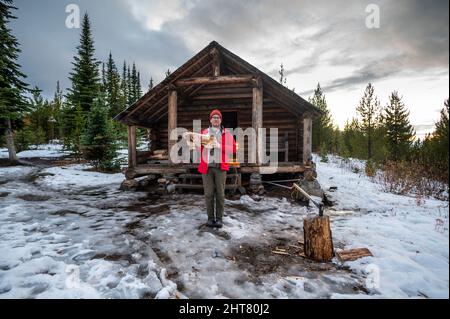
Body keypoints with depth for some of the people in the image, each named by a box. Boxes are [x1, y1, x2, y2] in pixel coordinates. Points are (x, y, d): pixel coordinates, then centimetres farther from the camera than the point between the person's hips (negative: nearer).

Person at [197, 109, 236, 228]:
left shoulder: (227, 133, 7)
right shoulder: (203, 133, 12)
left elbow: (234, 148, -3)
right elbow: (198, 148, 9)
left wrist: (220, 146, -15)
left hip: (220, 167, -1)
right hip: (207, 167, 1)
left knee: (220, 193, 1)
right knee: (208, 193, 2)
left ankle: (219, 218, 12)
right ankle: (210, 217, 14)